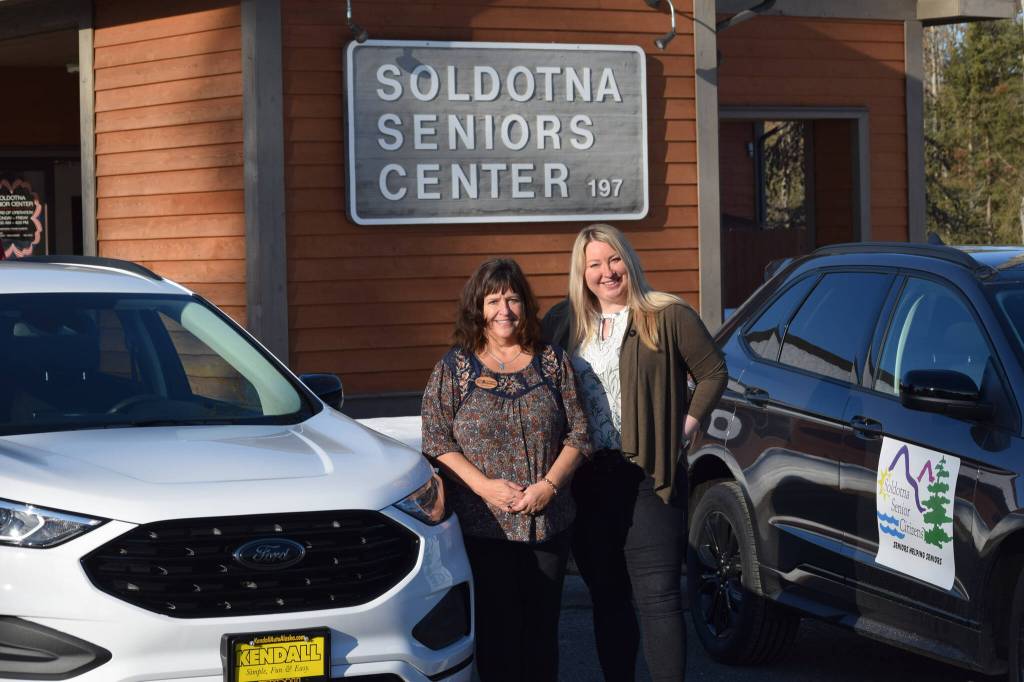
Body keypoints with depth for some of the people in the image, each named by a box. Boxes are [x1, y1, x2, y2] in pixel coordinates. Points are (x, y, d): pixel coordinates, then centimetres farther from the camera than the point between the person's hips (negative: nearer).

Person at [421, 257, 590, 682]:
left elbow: (578, 434, 6)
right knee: (496, 630, -3)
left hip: (548, 521, 2)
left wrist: (550, 484, -10)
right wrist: (484, 486, -14)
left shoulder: (553, 363, 8)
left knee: (542, 629, 6)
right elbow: (436, 441, -1)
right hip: (483, 524, -2)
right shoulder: (454, 368, 3)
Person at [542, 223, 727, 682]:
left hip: (649, 475, -4)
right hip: (586, 480, 4)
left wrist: (688, 425, -5)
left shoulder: (667, 316, -1)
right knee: (607, 599, 12)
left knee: (657, 596, -8)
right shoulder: (562, 323, 10)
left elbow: (713, 372, 4)